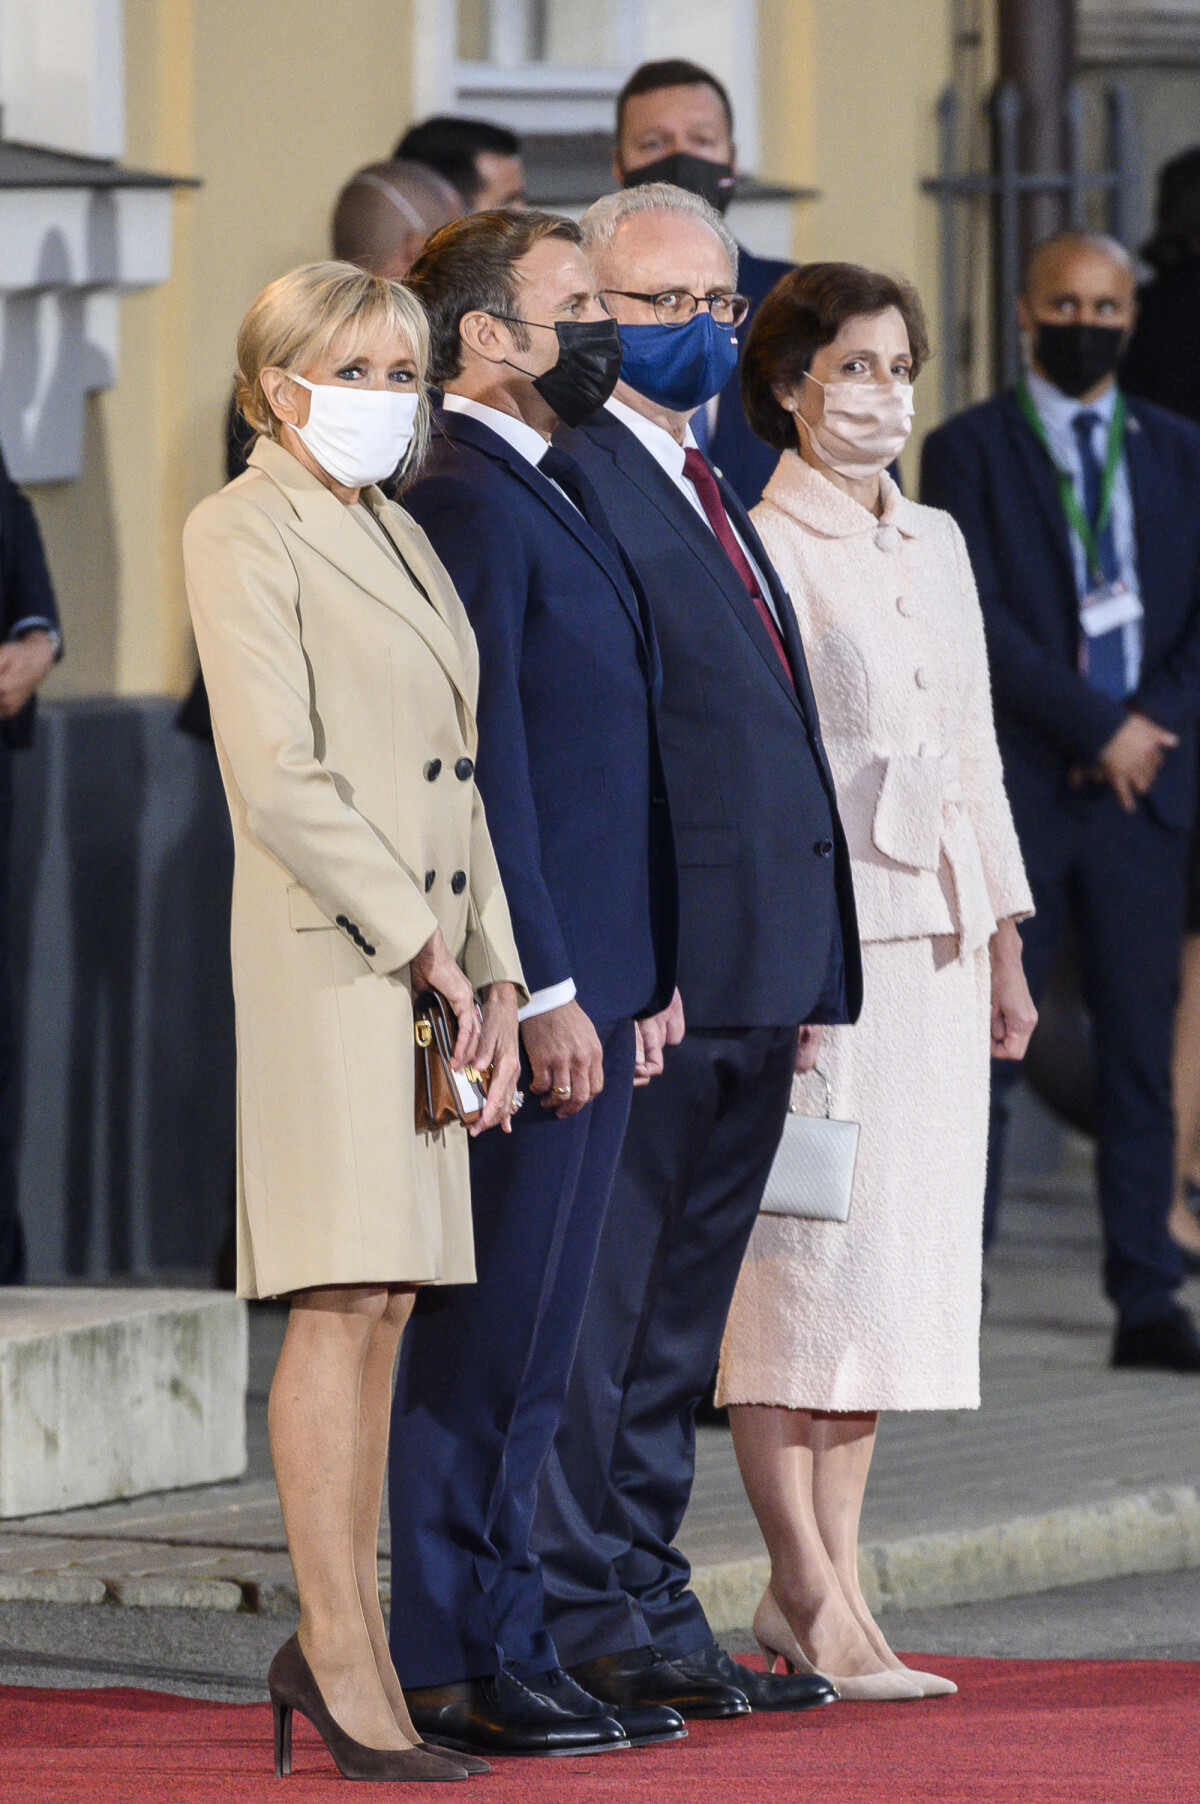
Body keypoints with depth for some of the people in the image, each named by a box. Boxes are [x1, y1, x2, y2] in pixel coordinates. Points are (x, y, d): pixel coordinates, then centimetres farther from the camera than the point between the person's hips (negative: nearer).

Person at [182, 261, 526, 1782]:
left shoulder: (397, 538, 21)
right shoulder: (245, 533, -5)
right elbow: (280, 782, -14)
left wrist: (494, 974, 11)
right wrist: (422, 945, -14)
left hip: (427, 959, 8)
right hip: (329, 960, -8)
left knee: (382, 1306, 7)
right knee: (345, 1301, -10)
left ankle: (336, 1642, 9)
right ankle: (340, 1650, -9)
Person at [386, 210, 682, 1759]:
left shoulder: (555, 496, 18)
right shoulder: (463, 501, -13)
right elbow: (482, 768, -18)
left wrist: (639, 978, 19)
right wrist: (543, 992, -20)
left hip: (590, 985, 10)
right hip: (529, 995, -10)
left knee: (527, 1343, 12)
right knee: (493, 1338, -6)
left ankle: (506, 1648, 17)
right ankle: (454, 1668, -3)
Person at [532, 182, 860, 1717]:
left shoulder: (710, 492, 21)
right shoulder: (563, 481, -10)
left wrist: (806, 965, 18)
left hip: (751, 969, 9)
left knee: (678, 1315, 13)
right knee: (598, 1297, -3)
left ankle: (648, 1615, 19)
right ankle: (588, 1616, 1)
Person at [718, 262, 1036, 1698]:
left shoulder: (935, 546, 16)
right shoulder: (752, 553, -6)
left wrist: (1003, 942, 18)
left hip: (929, 938, 7)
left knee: (898, 1251, 6)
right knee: (801, 1247, -8)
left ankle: (817, 1588, 10)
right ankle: (814, 1595, -7)